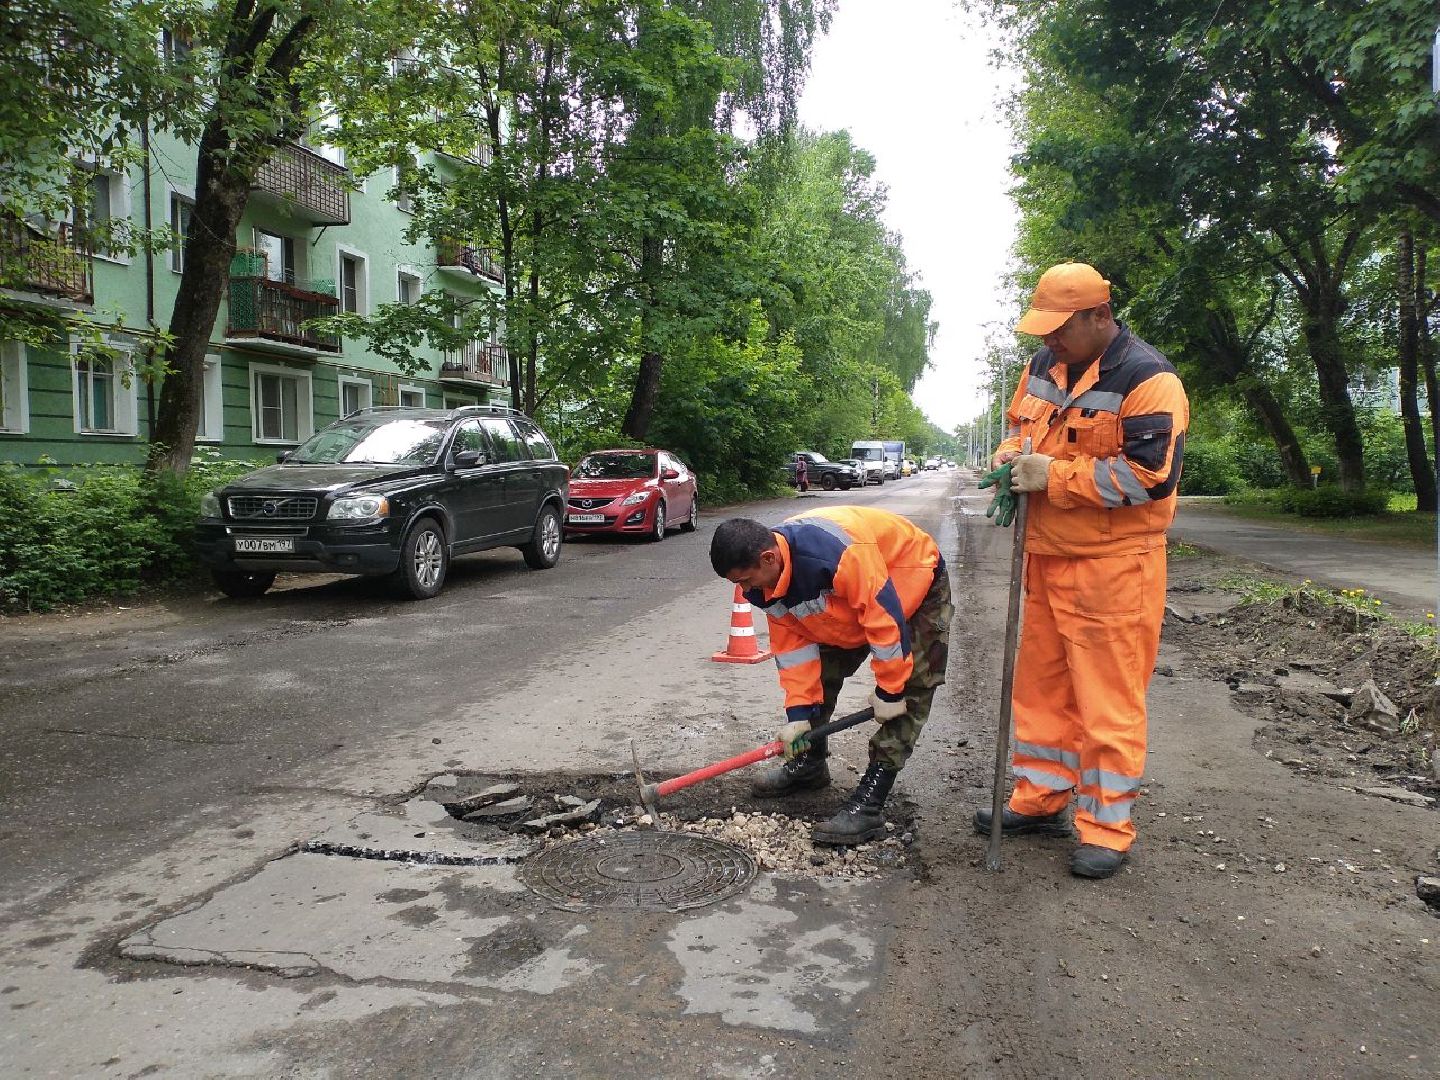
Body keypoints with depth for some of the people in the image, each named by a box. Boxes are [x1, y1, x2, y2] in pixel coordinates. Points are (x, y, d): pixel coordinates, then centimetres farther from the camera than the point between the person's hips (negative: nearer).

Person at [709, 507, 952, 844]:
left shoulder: (836, 552, -42)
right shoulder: (767, 581, -15)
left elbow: (885, 614, -35)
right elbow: (792, 641, -7)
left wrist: (888, 690, -26)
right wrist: (798, 711, -12)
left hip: (913, 584, -7)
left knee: (910, 690, -16)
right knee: (823, 669, 11)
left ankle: (868, 802, -15)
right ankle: (809, 763, 30)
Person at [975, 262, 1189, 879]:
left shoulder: (1148, 380, -15)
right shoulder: (1045, 366, 10)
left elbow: (1150, 475, -22)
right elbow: (1021, 427, 23)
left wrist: (1052, 476, -21)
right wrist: (1009, 459, -1)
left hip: (1113, 565, -8)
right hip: (1046, 556, 8)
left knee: (1108, 698, -1)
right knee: (1041, 683, 15)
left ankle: (1107, 828, 12)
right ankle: (1040, 799, 30)